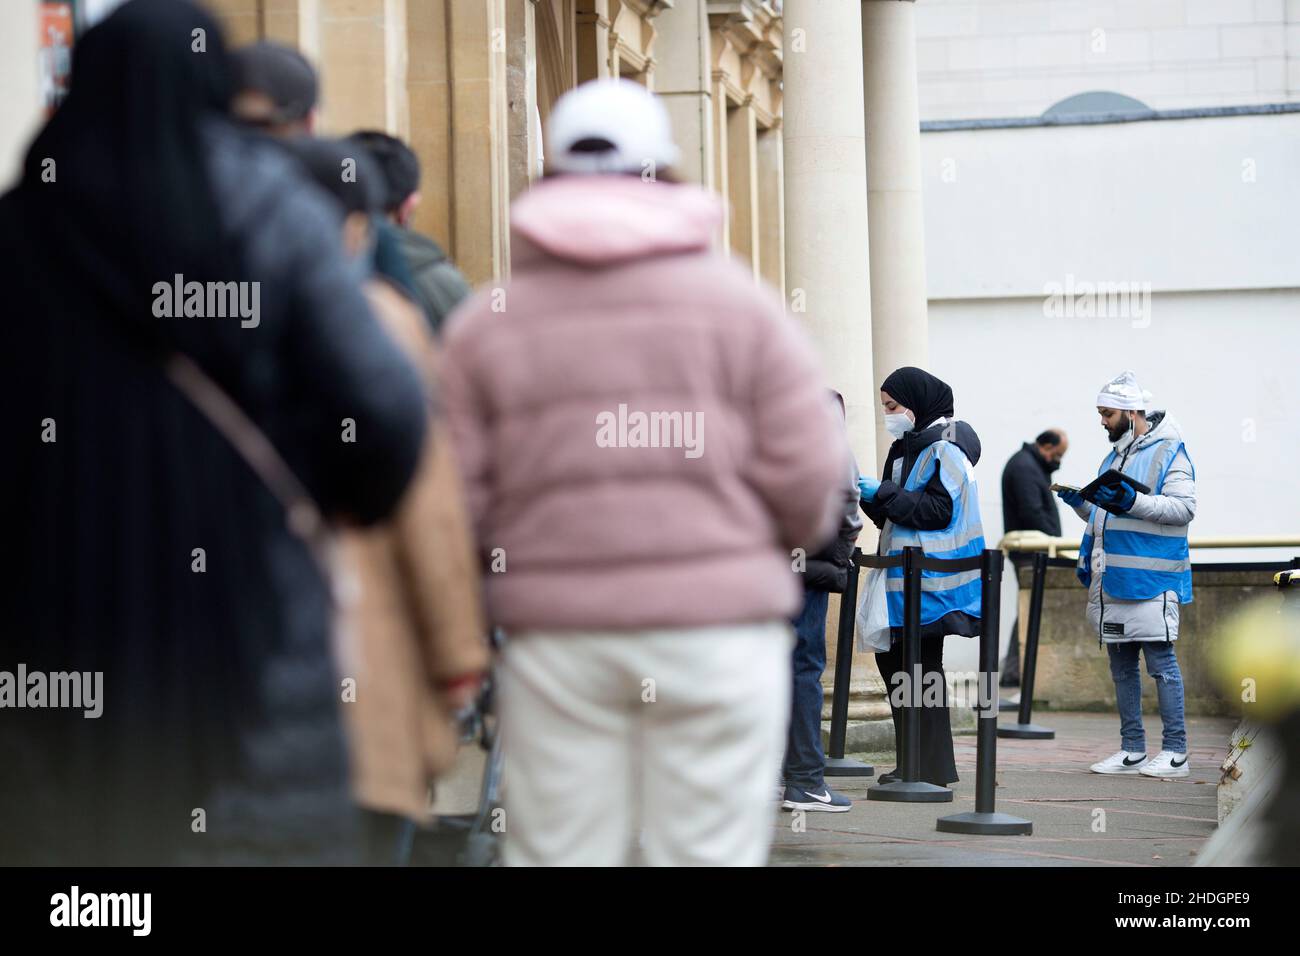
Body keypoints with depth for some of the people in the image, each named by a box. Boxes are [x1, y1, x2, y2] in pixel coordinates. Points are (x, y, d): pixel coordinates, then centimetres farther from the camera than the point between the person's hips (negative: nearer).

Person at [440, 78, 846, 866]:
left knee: (558, 855, 8)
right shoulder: (738, 300, 1)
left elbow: (459, 501, 0)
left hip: (554, 632, 2)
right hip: (718, 624, -1)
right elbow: (808, 472, -4)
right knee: (709, 852, 3)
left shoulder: (485, 322, 4)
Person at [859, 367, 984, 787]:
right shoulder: (908, 446, 17)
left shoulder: (945, 449, -10)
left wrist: (881, 493, -17)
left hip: (931, 579, -9)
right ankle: (912, 763, 16)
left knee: (920, 669, -7)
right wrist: (869, 497, 2)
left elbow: (938, 510, -19)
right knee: (891, 657, 10)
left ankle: (931, 768, -1)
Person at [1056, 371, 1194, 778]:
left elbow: (1184, 508, -15)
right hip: (1111, 577, 9)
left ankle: (1175, 752, -1)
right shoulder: (1114, 456, 20)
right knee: (1121, 665, 10)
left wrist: (1133, 502, -24)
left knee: (1160, 660, -6)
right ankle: (1132, 749, 16)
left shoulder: (1168, 451, -6)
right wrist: (1080, 502, 9)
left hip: (1150, 577, -9)